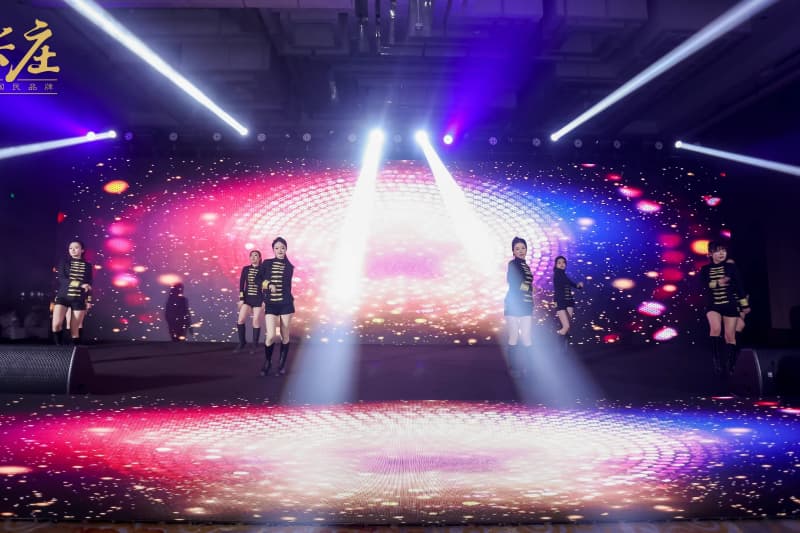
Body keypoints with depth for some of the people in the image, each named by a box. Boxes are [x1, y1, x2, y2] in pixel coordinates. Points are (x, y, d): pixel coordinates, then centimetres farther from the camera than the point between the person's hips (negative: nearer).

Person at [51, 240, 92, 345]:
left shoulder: (87, 265, 9)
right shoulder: (64, 262, 6)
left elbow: (89, 285, 11)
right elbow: (61, 279, -8)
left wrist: (89, 300, 3)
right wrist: (80, 284, -19)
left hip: (79, 300, 0)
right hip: (63, 297, 0)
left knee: (75, 330, 0)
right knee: (56, 325, -17)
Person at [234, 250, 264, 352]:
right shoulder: (245, 269, 4)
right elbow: (241, 284, 4)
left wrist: (265, 300, -8)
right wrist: (241, 299, -2)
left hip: (259, 298, -3)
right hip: (247, 298, 3)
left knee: (256, 322, -1)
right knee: (240, 320, -5)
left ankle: (255, 345, 11)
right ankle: (242, 342, 12)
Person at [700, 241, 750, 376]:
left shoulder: (731, 266, -2)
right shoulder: (705, 269, 1)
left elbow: (739, 286, 0)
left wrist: (744, 306, 1)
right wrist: (717, 283, -27)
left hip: (730, 305, 0)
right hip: (713, 305, 0)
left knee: (730, 336, 3)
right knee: (716, 328, -25)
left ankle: (730, 366, 15)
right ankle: (717, 362, -15)